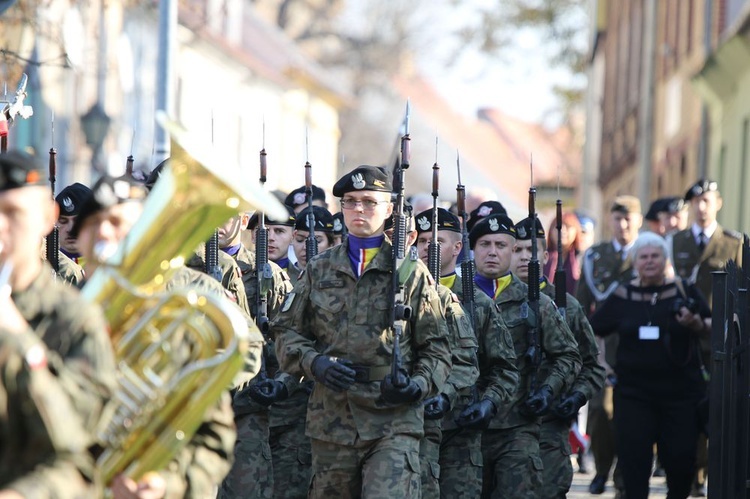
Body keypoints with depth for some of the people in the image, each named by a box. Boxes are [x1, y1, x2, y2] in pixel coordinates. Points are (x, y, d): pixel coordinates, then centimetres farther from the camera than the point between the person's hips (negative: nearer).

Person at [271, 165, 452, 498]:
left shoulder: (412, 273, 6)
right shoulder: (319, 270, 12)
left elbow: (436, 349, 8)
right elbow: (285, 332, 12)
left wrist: (419, 385, -12)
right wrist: (314, 363, -8)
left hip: (394, 422, -3)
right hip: (331, 418, 3)